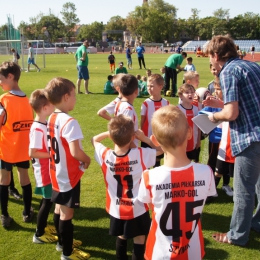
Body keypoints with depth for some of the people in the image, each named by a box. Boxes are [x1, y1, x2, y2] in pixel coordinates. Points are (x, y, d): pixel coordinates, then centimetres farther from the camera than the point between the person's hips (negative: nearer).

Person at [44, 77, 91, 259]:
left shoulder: (51, 119, 3)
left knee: (59, 209, 21)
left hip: (57, 172, 9)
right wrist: (87, 160, -12)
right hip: (69, 174, -9)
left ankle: (62, 242, 39)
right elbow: (75, 152, -31)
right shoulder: (69, 122, -25)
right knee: (67, 213, 4)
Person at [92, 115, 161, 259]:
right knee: (140, 239, 15)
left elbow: (95, 139, 4)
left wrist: (113, 132, -3)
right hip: (137, 209, -3)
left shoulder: (105, 155, -18)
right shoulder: (141, 155, -24)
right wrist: (144, 137, -10)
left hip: (116, 209, 3)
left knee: (121, 236, 25)